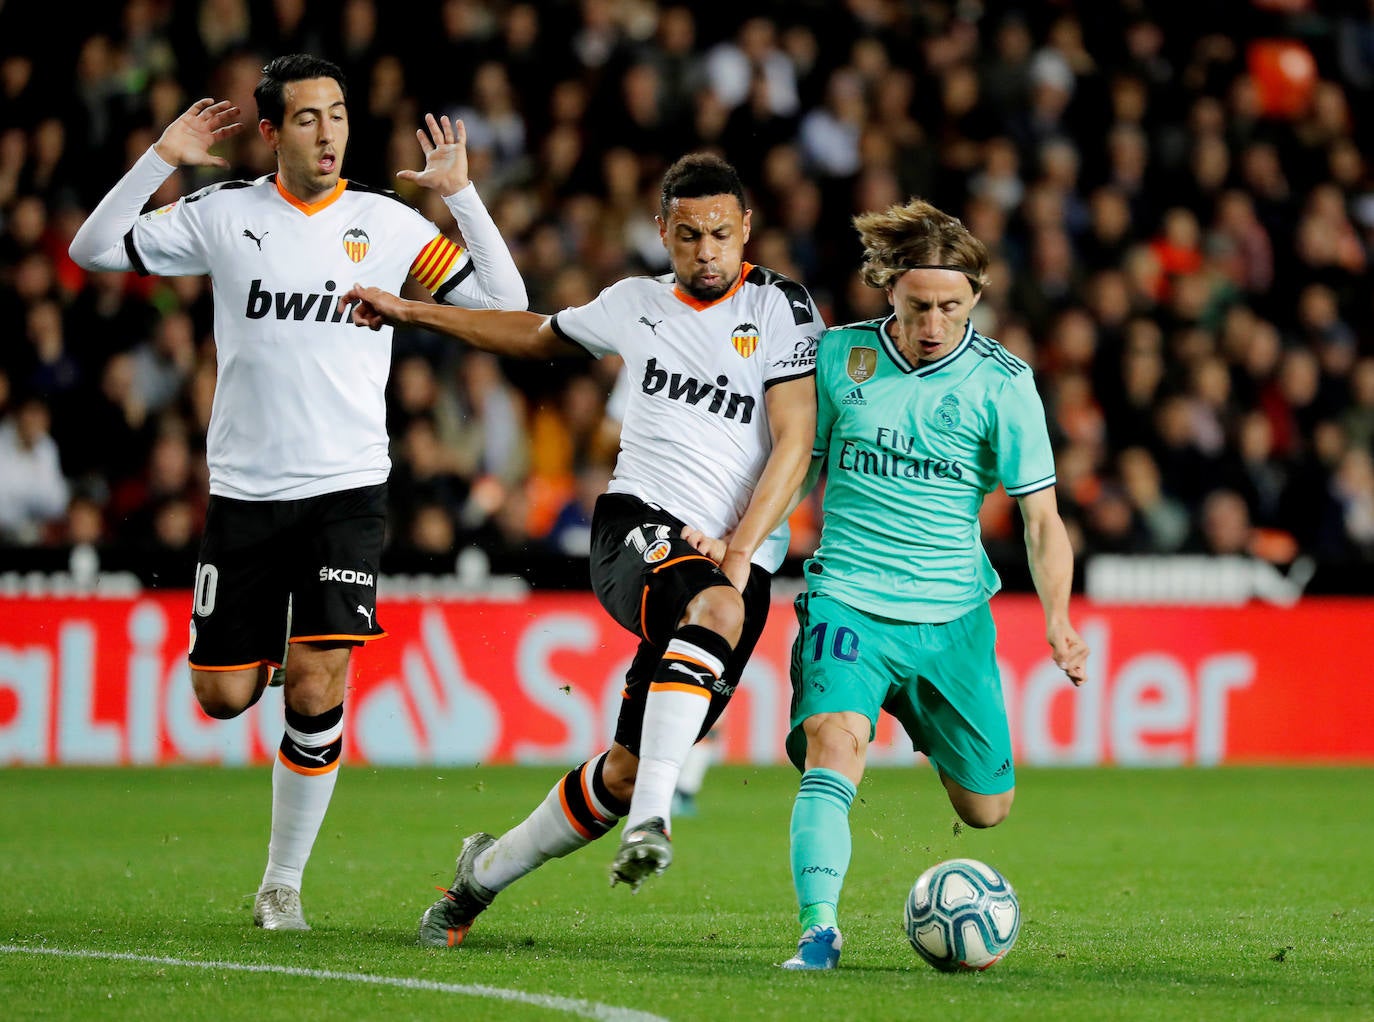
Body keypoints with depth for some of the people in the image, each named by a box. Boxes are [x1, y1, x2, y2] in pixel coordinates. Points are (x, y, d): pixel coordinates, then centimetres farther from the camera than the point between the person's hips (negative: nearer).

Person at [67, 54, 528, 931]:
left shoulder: (386, 224, 1)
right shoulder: (224, 214, 2)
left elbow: (505, 304, -1)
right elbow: (93, 249, 3)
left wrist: (461, 194, -10)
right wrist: (162, 159, -7)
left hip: (347, 490, -1)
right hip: (243, 490, 1)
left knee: (316, 691, -12)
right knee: (223, 697, 3)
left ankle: (283, 883, 2)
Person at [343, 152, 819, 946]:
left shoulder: (782, 308, 3)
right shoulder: (638, 304, 14)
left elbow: (794, 446, -4)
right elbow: (539, 335, 34)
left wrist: (739, 556, -15)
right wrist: (412, 312, 37)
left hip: (737, 564, -1)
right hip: (639, 529, 1)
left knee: (628, 769, -5)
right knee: (715, 609, -37)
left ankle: (489, 871, 16)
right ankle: (651, 821, -47)